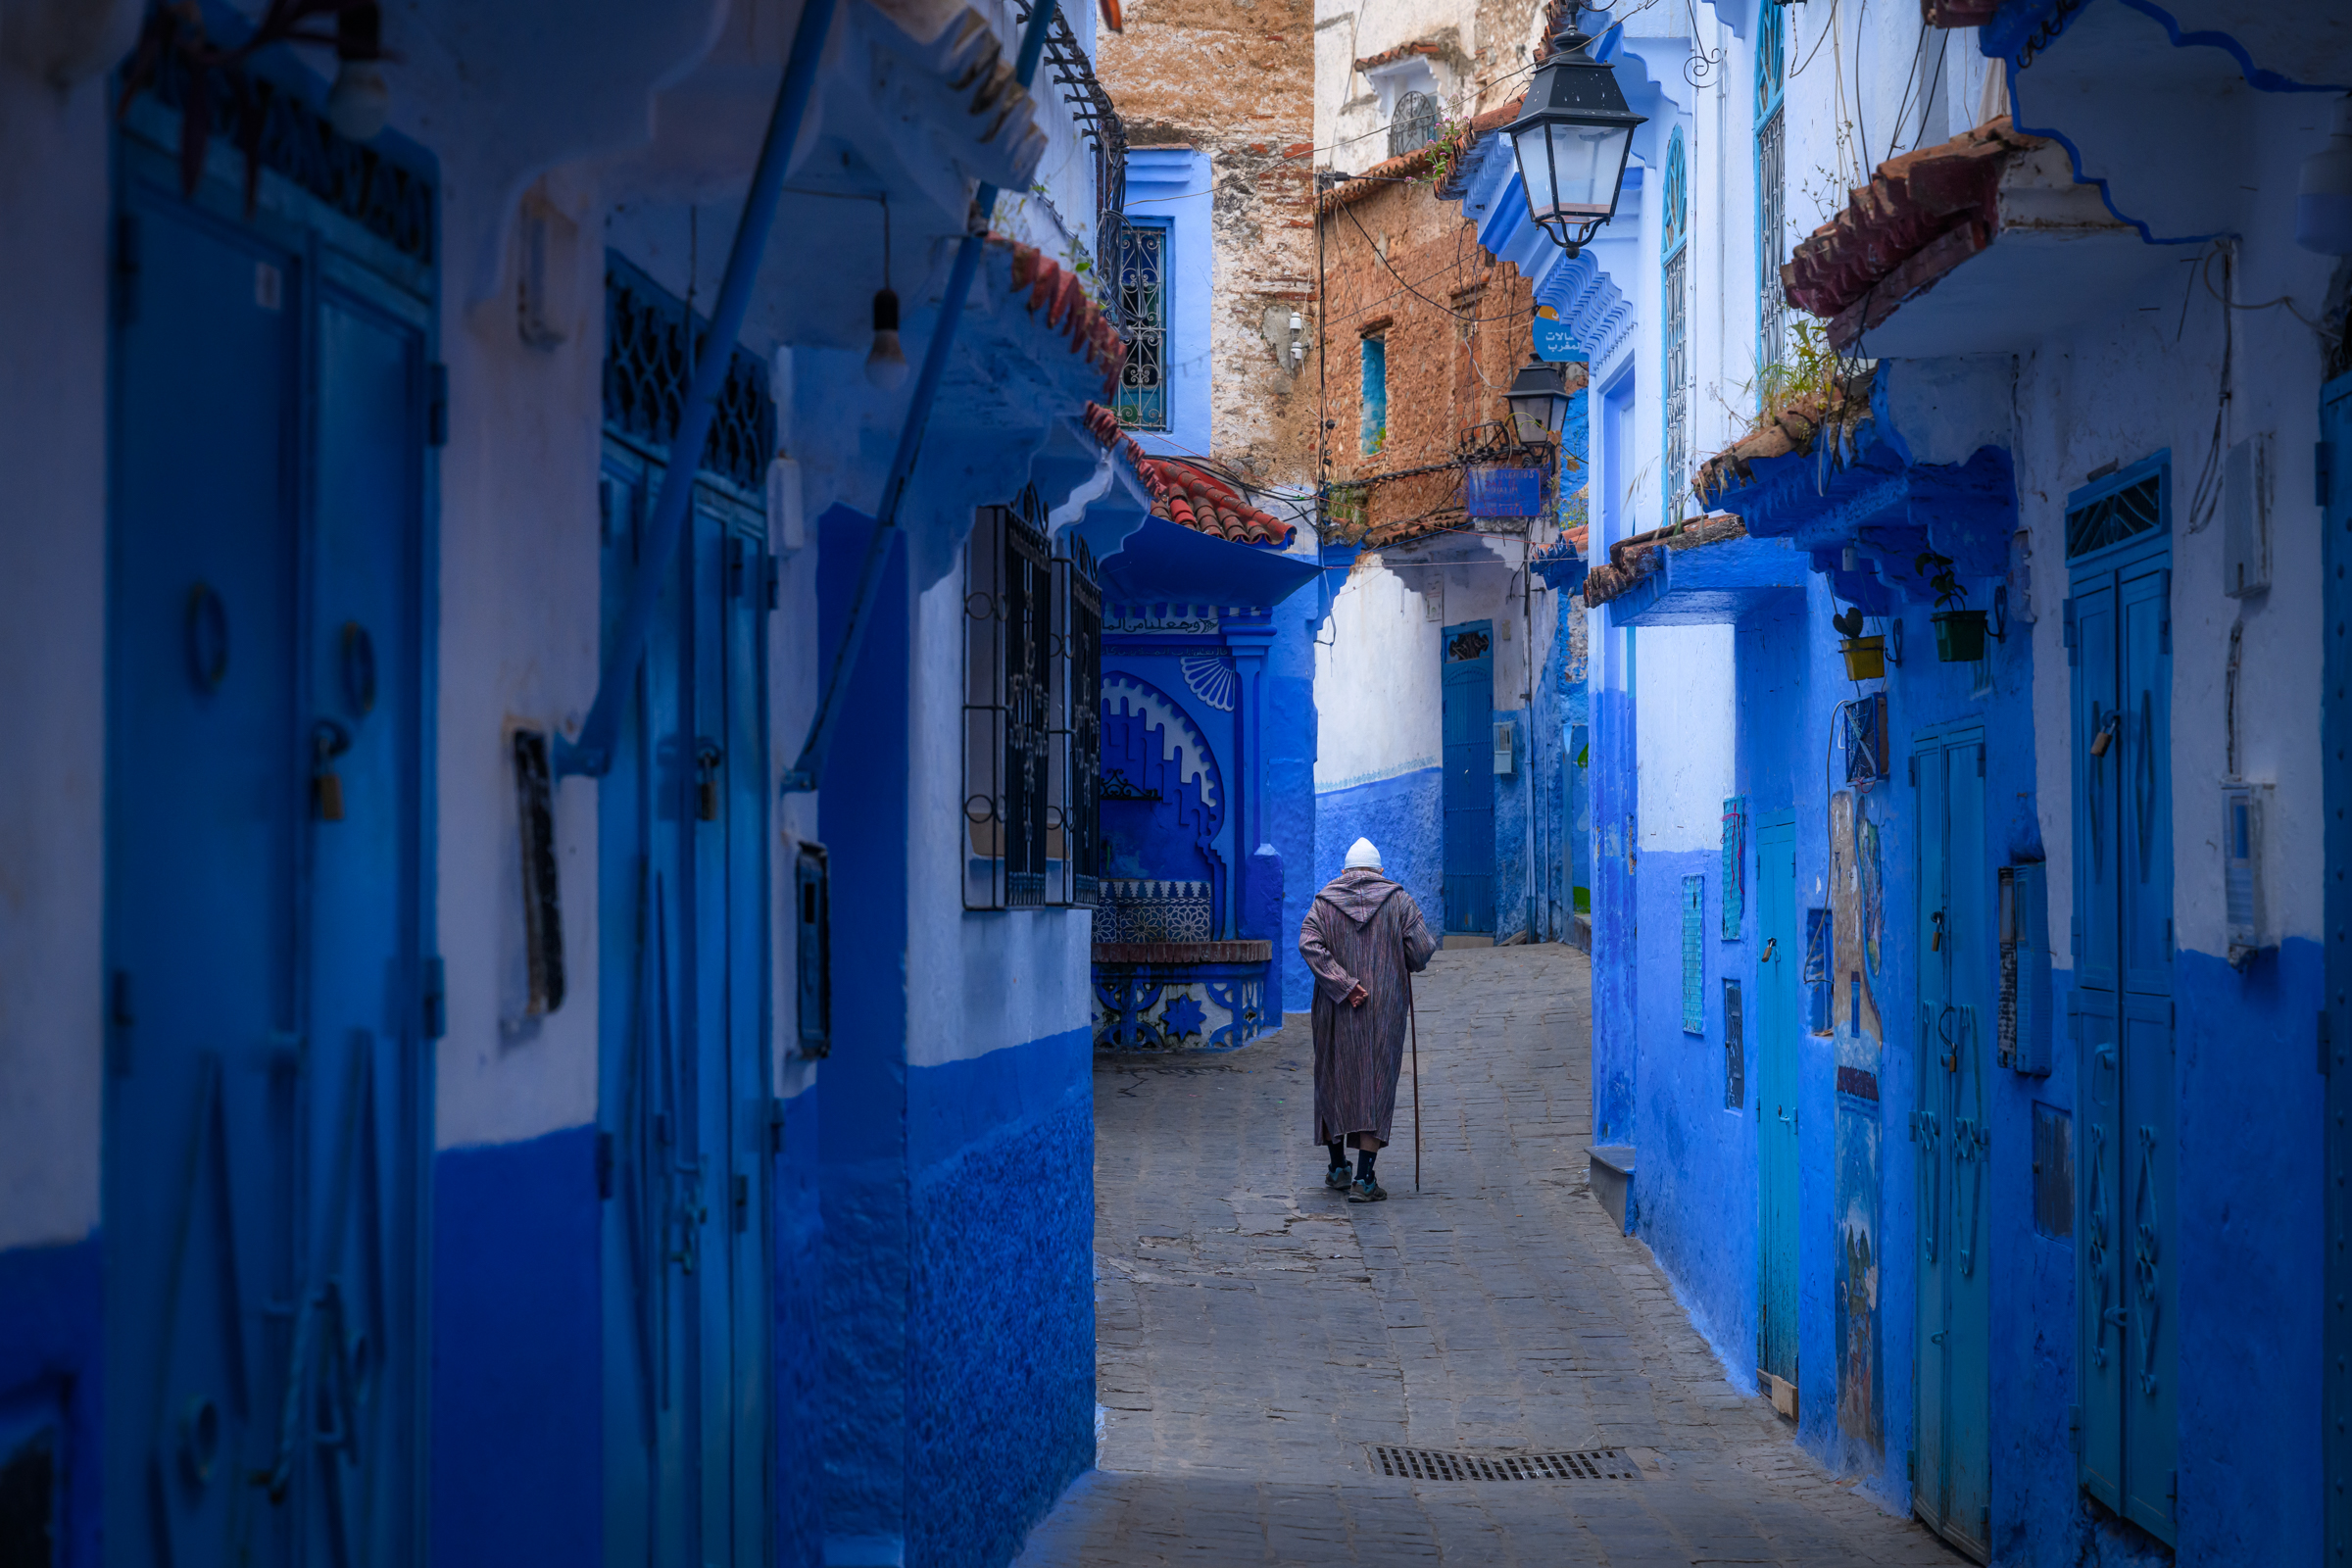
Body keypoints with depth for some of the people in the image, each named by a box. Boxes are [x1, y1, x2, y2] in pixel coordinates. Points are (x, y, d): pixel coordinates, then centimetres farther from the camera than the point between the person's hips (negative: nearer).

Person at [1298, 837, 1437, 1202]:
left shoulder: (1324, 902, 3)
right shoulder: (1398, 900, 2)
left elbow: (1309, 944, -14)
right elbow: (1423, 948, -7)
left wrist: (1344, 985, -16)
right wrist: (1405, 962, 15)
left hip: (1337, 1010, 1)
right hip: (1385, 1009, -1)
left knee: (1334, 1080, 18)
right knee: (1376, 1087, 1)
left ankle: (1337, 1168, 26)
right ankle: (1363, 1180, -6)